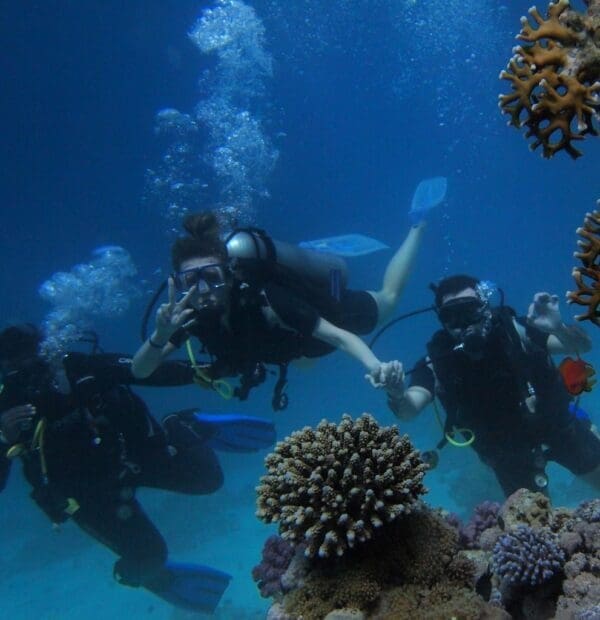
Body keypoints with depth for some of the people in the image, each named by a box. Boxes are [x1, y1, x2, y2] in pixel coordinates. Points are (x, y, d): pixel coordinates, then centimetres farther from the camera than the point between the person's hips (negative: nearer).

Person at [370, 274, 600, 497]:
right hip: (507, 451, 0)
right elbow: (407, 411, -36)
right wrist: (396, 393, -60)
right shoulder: (438, 361, -24)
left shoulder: (513, 329, -25)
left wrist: (558, 328, -46)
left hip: (556, 425, 0)